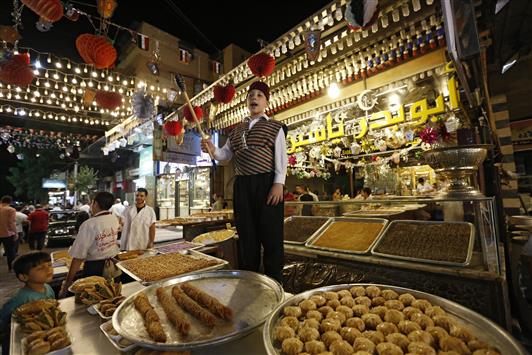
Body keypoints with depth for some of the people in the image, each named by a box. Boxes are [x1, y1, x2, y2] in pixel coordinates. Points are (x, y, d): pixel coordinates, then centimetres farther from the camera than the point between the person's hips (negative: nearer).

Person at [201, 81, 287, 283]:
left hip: (267, 184, -4)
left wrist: (278, 184, -14)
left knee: (271, 236, -1)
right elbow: (225, 156, 18)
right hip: (242, 186, 5)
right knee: (246, 236, 11)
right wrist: (212, 150, -3)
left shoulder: (274, 127, 6)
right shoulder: (237, 130, 19)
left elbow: (281, 158, -3)